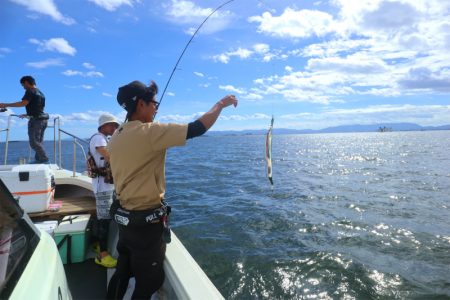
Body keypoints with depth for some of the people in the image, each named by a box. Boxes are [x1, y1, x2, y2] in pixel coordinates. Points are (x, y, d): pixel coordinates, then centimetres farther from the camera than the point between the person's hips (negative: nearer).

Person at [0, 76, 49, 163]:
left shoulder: (30, 91, -6)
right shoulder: (40, 93, 20)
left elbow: (23, 103, -19)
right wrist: (27, 115, 33)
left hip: (35, 120, -9)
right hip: (43, 119, 9)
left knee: (34, 142, -7)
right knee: (39, 141, 10)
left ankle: (43, 158, -11)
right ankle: (39, 159, 11)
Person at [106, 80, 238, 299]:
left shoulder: (116, 137, 3)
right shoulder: (149, 132, -22)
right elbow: (197, 128, -21)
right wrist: (220, 104, -7)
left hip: (125, 216, 8)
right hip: (146, 220, -8)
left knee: (122, 273, 23)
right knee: (149, 281, 10)